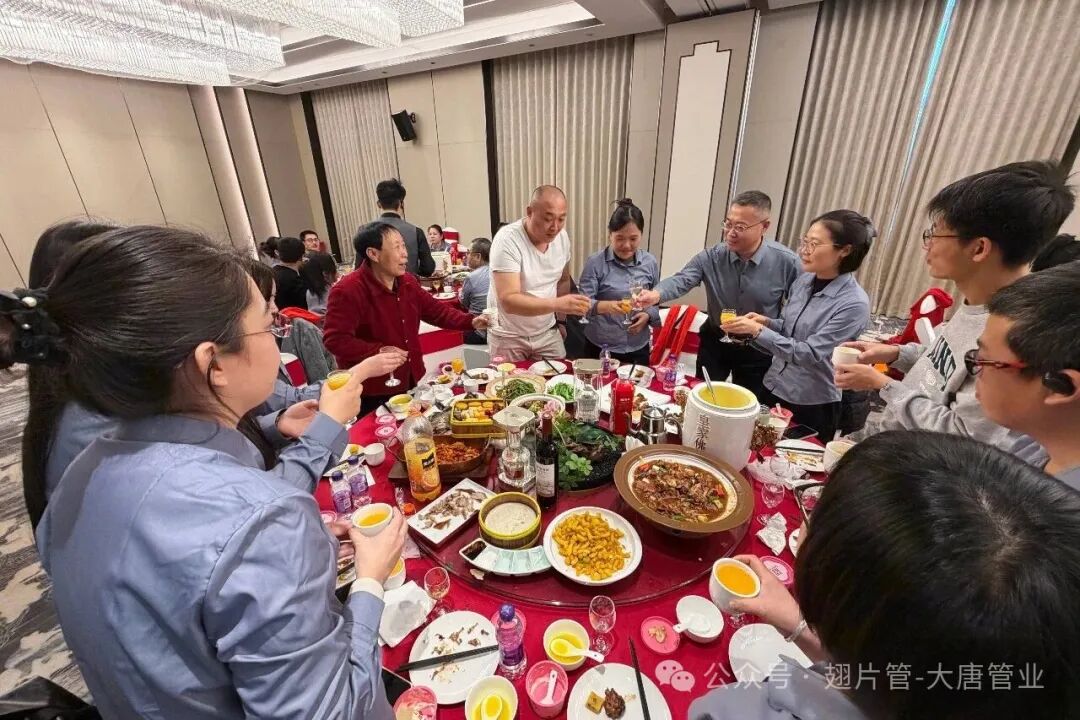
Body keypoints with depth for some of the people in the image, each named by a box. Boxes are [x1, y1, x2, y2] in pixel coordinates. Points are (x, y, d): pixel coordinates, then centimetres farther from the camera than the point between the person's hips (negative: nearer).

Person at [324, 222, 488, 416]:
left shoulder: (407, 282, 3)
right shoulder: (347, 290, -23)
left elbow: (436, 310, 8)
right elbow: (334, 339, -25)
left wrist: (470, 322, -6)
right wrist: (379, 351, -34)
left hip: (411, 381, 8)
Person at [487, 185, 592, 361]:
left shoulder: (562, 236, -5)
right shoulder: (507, 240, -24)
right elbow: (508, 301, -32)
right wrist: (557, 304, -43)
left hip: (547, 333, 5)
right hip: (508, 337, -5)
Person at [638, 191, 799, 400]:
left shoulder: (786, 262, -17)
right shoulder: (710, 257, -15)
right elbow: (681, 280, -31)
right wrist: (656, 294, -51)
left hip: (757, 350, -1)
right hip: (715, 341, 1)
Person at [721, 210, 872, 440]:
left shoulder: (854, 304, -20)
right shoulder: (804, 280, -1)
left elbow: (811, 354, -24)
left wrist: (758, 331, -29)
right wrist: (767, 321, -8)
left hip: (812, 406, -6)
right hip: (773, 387, 6)